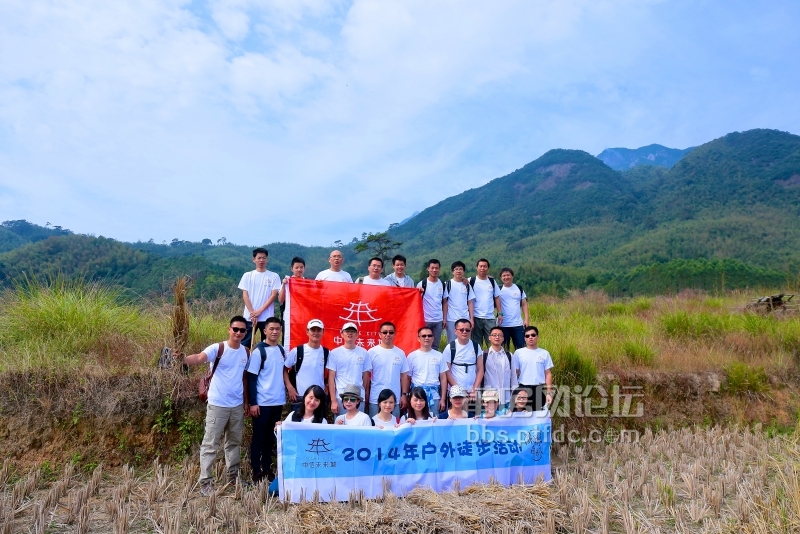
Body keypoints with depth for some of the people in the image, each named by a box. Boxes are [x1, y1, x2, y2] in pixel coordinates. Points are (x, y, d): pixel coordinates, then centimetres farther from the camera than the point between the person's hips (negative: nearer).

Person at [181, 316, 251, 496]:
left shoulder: (246, 352, 4)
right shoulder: (217, 348, -12)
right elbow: (199, 358, -30)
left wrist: (246, 401, 11)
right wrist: (184, 359, -51)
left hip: (237, 405, 5)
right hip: (217, 405, -5)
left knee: (234, 442, 18)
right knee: (210, 444, 0)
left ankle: (233, 477, 32)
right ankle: (206, 482, 9)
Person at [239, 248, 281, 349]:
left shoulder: (274, 276, 4)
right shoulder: (247, 275, 7)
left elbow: (273, 295, -3)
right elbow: (245, 295, 1)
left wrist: (260, 311, -11)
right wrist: (252, 313, -9)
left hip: (267, 317, 0)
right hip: (249, 316, 1)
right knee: (245, 344, 1)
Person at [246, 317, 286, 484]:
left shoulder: (282, 350, 8)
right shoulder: (259, 351, -10)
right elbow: (251, 378, -11)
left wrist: (285, 396, 13)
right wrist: (253, 403, -14)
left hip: (278, 402, 6)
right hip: (262, 402, -5)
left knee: (271, 437, 14)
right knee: (258, 438, 4)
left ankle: (267, 468, 24)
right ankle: (256, 471, 15)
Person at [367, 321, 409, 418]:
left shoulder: (400, 353, 4)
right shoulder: (372, 352, -4)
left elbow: (404, 375, 8)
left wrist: (404, 395, 4)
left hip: (395, 399, 3)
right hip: (376, 399, -2)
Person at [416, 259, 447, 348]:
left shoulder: (442, 284, 7)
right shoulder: (422, 284, -4)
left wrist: (444, 318, 6)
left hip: (438, 320, 3)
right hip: (425, 320, -3)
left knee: (435, 346, 10)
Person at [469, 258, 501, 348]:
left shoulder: (492, 281, 9)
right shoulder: (471, 281, -1)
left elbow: (497, 298, 12)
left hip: (490, 318, 2)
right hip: (476, 317, -2)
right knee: (477, 343, 6)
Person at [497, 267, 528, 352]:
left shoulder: (519, 288, 7)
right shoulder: (499, 289, 1)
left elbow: (524, 304, 7)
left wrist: (526, 319, 0)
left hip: (518, 324, 2)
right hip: (503, 325, -1)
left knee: (521, 348, 3)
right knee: (504, 349, 7)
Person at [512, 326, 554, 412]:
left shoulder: (544, 353, 3)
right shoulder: (518, 352, 1)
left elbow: (548, 374, 4)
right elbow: (515, 373, 3)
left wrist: (549, 393, -1)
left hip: (539, 390, 1)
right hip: (523, 389, -1)